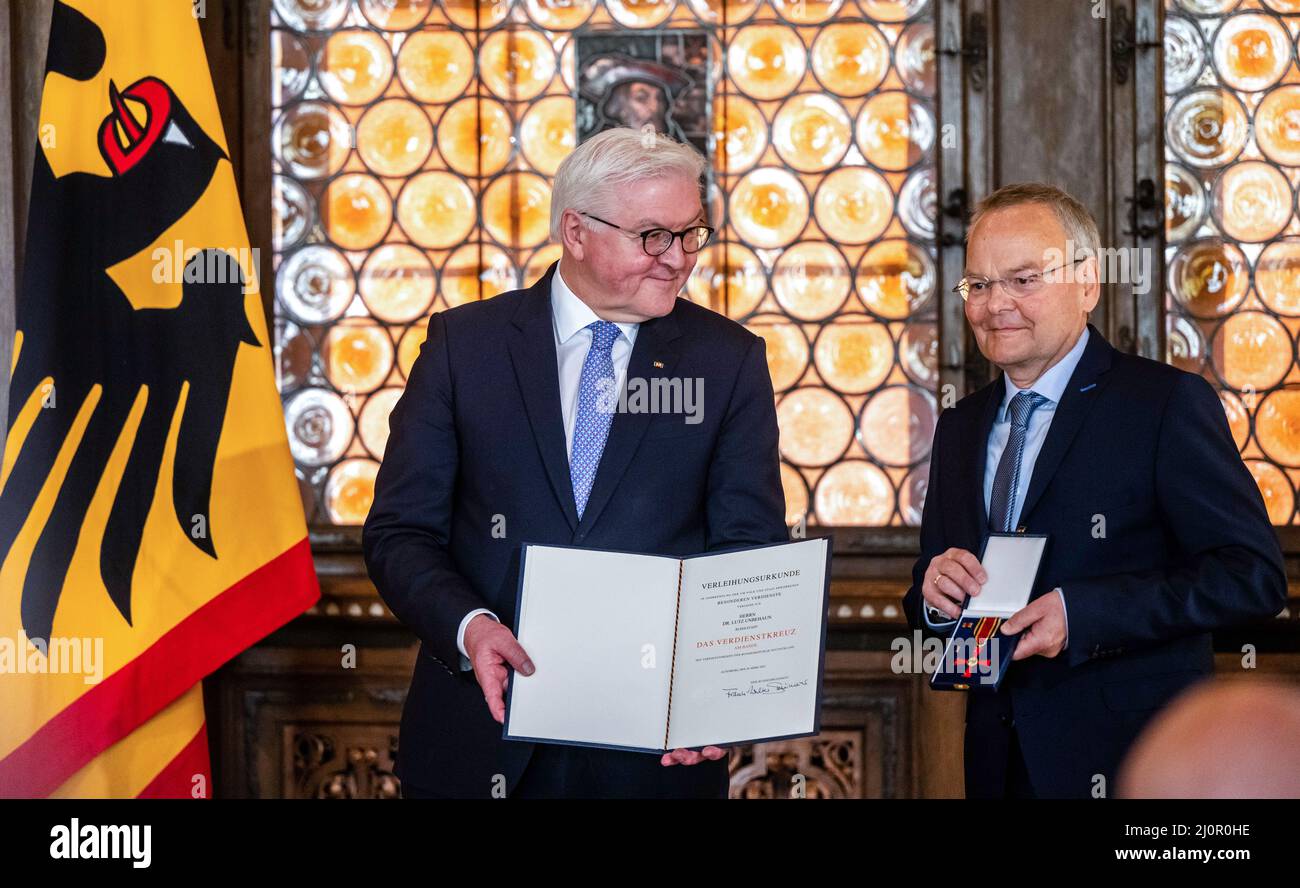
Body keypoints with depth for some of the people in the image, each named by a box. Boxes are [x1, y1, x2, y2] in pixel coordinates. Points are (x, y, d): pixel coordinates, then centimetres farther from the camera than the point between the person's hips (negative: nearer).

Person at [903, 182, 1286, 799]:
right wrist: (934, 593, -9)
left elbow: (1253, 575, -17)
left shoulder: (1167, 403, -9)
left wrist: (1079, 612, -25)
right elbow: (932, 599, 15)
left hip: (1132, 765, -5)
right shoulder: (959, 428, 11)